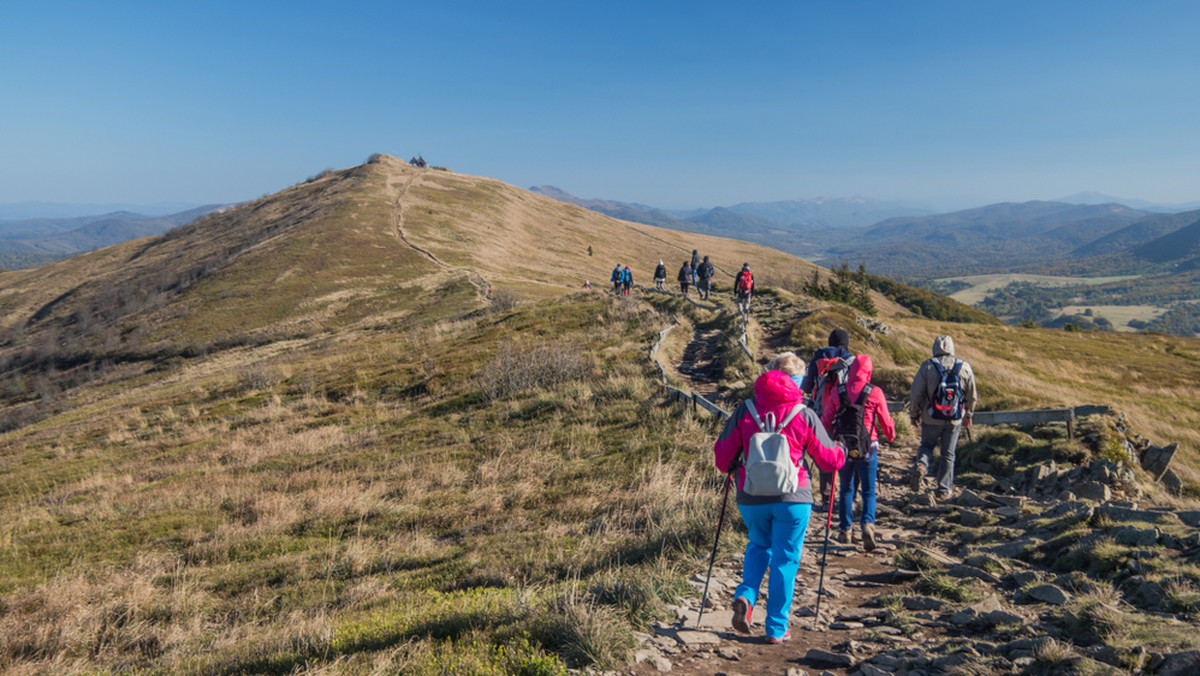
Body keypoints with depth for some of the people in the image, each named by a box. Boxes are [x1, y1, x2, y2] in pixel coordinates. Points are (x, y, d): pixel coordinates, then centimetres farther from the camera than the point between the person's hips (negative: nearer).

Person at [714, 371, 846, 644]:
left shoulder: (744, 411, -1)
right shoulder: (804, 415, -2)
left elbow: (723, 453, 1)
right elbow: (829, 459, 3)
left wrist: (729, 468, 24)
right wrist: (840, 452, 26)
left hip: (751, 497, 2)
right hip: (792, 498, -2)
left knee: (759, 545, 26)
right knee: (785, 560, 10)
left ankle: (745, 596, 3)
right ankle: (776, 629, 15)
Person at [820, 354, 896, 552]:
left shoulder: (837, 392, -2)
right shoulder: (875, 393, -7)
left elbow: (826, 419, 5)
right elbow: (886, 421, 2)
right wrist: (891, 436, 23)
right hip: (868, 449, -2)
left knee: (846, 490, 15)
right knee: (868, 491, 8)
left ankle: (845, 531, 18)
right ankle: (868, 524, -13)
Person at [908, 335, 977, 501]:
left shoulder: (927, 366, -9)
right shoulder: (965, 368, -1)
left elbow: (916, 393, -8)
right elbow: (971, 396, 7)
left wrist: (914, 414, 6)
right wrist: (968, 415, 22)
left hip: (931, 419, -1)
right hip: (954, 420, 2)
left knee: (926, 446, 18)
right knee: (948, 454, 12)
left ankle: (921, 465, -12)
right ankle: (944, 490, 17)